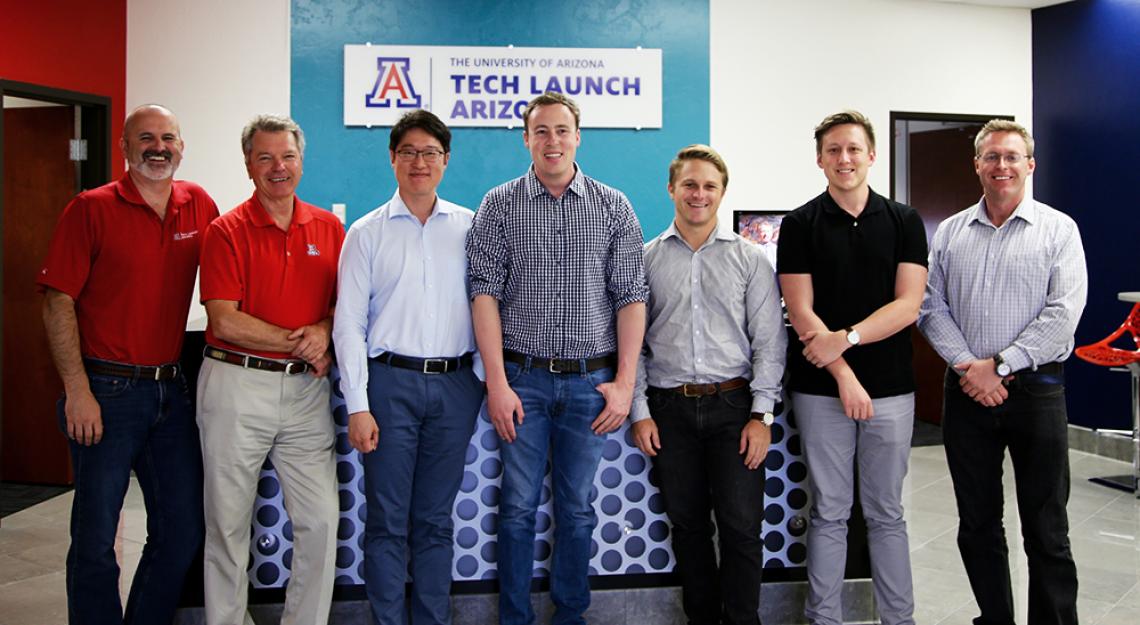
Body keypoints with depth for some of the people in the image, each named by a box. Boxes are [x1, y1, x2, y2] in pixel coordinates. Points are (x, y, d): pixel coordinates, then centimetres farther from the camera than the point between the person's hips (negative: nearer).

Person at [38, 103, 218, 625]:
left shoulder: (199, 205, 7)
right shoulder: (92, 209, -4)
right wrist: (78, 391, -14)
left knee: (183, 532, 11)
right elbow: (58, 303, -7)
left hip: (171, 390, 5)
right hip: (107, 391, -4)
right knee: (96, 537, 5)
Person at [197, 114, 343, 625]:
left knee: (321, 520, 3)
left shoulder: (329, 227, 9)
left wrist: (324, 331, -11)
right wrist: (296, 343, -10)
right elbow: (224, 321, -11)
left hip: (306, 389, 3)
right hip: (237, 386, -3)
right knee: (228, 521, 8)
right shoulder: (228, 231, -2)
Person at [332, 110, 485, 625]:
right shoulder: (368, 232, 3)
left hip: (455, 384, 2)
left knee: (436, 519, 11)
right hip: (391, 382, -1)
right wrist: (357, 406, -6)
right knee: (388, 520, 4)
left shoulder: (469, 227, 7)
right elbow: (348, 323, 0)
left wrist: (490, 379, 4)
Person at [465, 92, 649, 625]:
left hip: (591, 380, 1)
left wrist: (625, 381, -5)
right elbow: (485, 292, -3)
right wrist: (497, 382, -10)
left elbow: (631, 296, 2)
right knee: (518, 506, 6)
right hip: (523, 378, -1)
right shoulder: (500, 205, 3)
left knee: (578, 508, 11)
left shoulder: (613, 206, 5)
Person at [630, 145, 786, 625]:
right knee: (687, 525, 10)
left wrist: (761, 415, -6)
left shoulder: (750, 258, 4)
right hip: (670, 409, 1)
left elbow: (769, 342, 1)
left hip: (733, 405, -1)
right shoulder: (646, 258, 7)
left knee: (741, 527, -1)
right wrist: (640, 412, 1)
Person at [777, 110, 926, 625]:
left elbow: (908, 306, -4)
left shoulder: (904, 221, 5)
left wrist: (846, 338, -17)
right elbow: (801, 313, -7)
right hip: (821, 390, -1)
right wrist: (844, 375, -14)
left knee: (887, 515, 11)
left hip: (890, 388, 2)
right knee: (829, 514, 6)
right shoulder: (800, 224, 0)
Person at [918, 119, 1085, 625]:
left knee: (1046, 529, 3)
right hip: (966, 392, 3)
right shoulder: (950, 232, 9)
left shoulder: (1058, 229, 0)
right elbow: (932, 307, 2)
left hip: (1035, 389, -3)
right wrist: (969, 367, -10)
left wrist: (999, 365, -15)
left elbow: (1062, 315, -9)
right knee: (977, 523, 12)